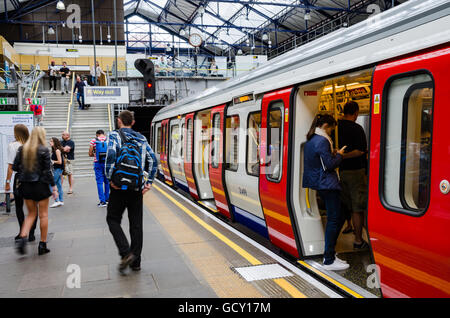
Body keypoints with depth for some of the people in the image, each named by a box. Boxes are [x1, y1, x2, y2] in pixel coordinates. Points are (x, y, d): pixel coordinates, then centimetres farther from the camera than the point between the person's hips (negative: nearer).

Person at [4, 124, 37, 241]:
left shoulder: (13, 146, -6)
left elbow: (11, 166, -7)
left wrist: (7, 182, 0)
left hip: (19, 177, -2)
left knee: (19, 207, 13)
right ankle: (31, 233, 8)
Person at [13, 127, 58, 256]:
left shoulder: (22, 149, 2)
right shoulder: (44, 150, -11)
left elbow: (15, 167, 3)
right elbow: (48, 171, -12)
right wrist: (54, 186, -6)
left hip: (26, 185, 4)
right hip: (40, 185, -4)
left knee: (31, 213, 18)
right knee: (43, 215, 7)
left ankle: (22, 238, -2)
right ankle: (42, 245, 12)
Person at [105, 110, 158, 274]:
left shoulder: (114, 135, -3)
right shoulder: (141, 138, 10)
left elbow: (111, 155, -21)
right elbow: (153, 160, 3)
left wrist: (110, 178, -12)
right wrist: (149, 182, 5)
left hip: (119, 187, -4)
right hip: (137, 188, 4)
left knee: (113, 219, 10)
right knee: (136, 223, 9)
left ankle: (126, 253, -7)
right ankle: (135, 261, 15)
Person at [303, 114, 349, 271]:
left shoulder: (311, 140, 15)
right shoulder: (322, 141, -16)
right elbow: (330, 164, -18)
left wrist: (332, 154, 14)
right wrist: (339, 155, -2)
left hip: (318, 184, 10)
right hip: (327, 185, -10)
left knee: (338, 217, 16)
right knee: (334, 219, -5)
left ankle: (330, 253, 22)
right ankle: (329, 261, -1)